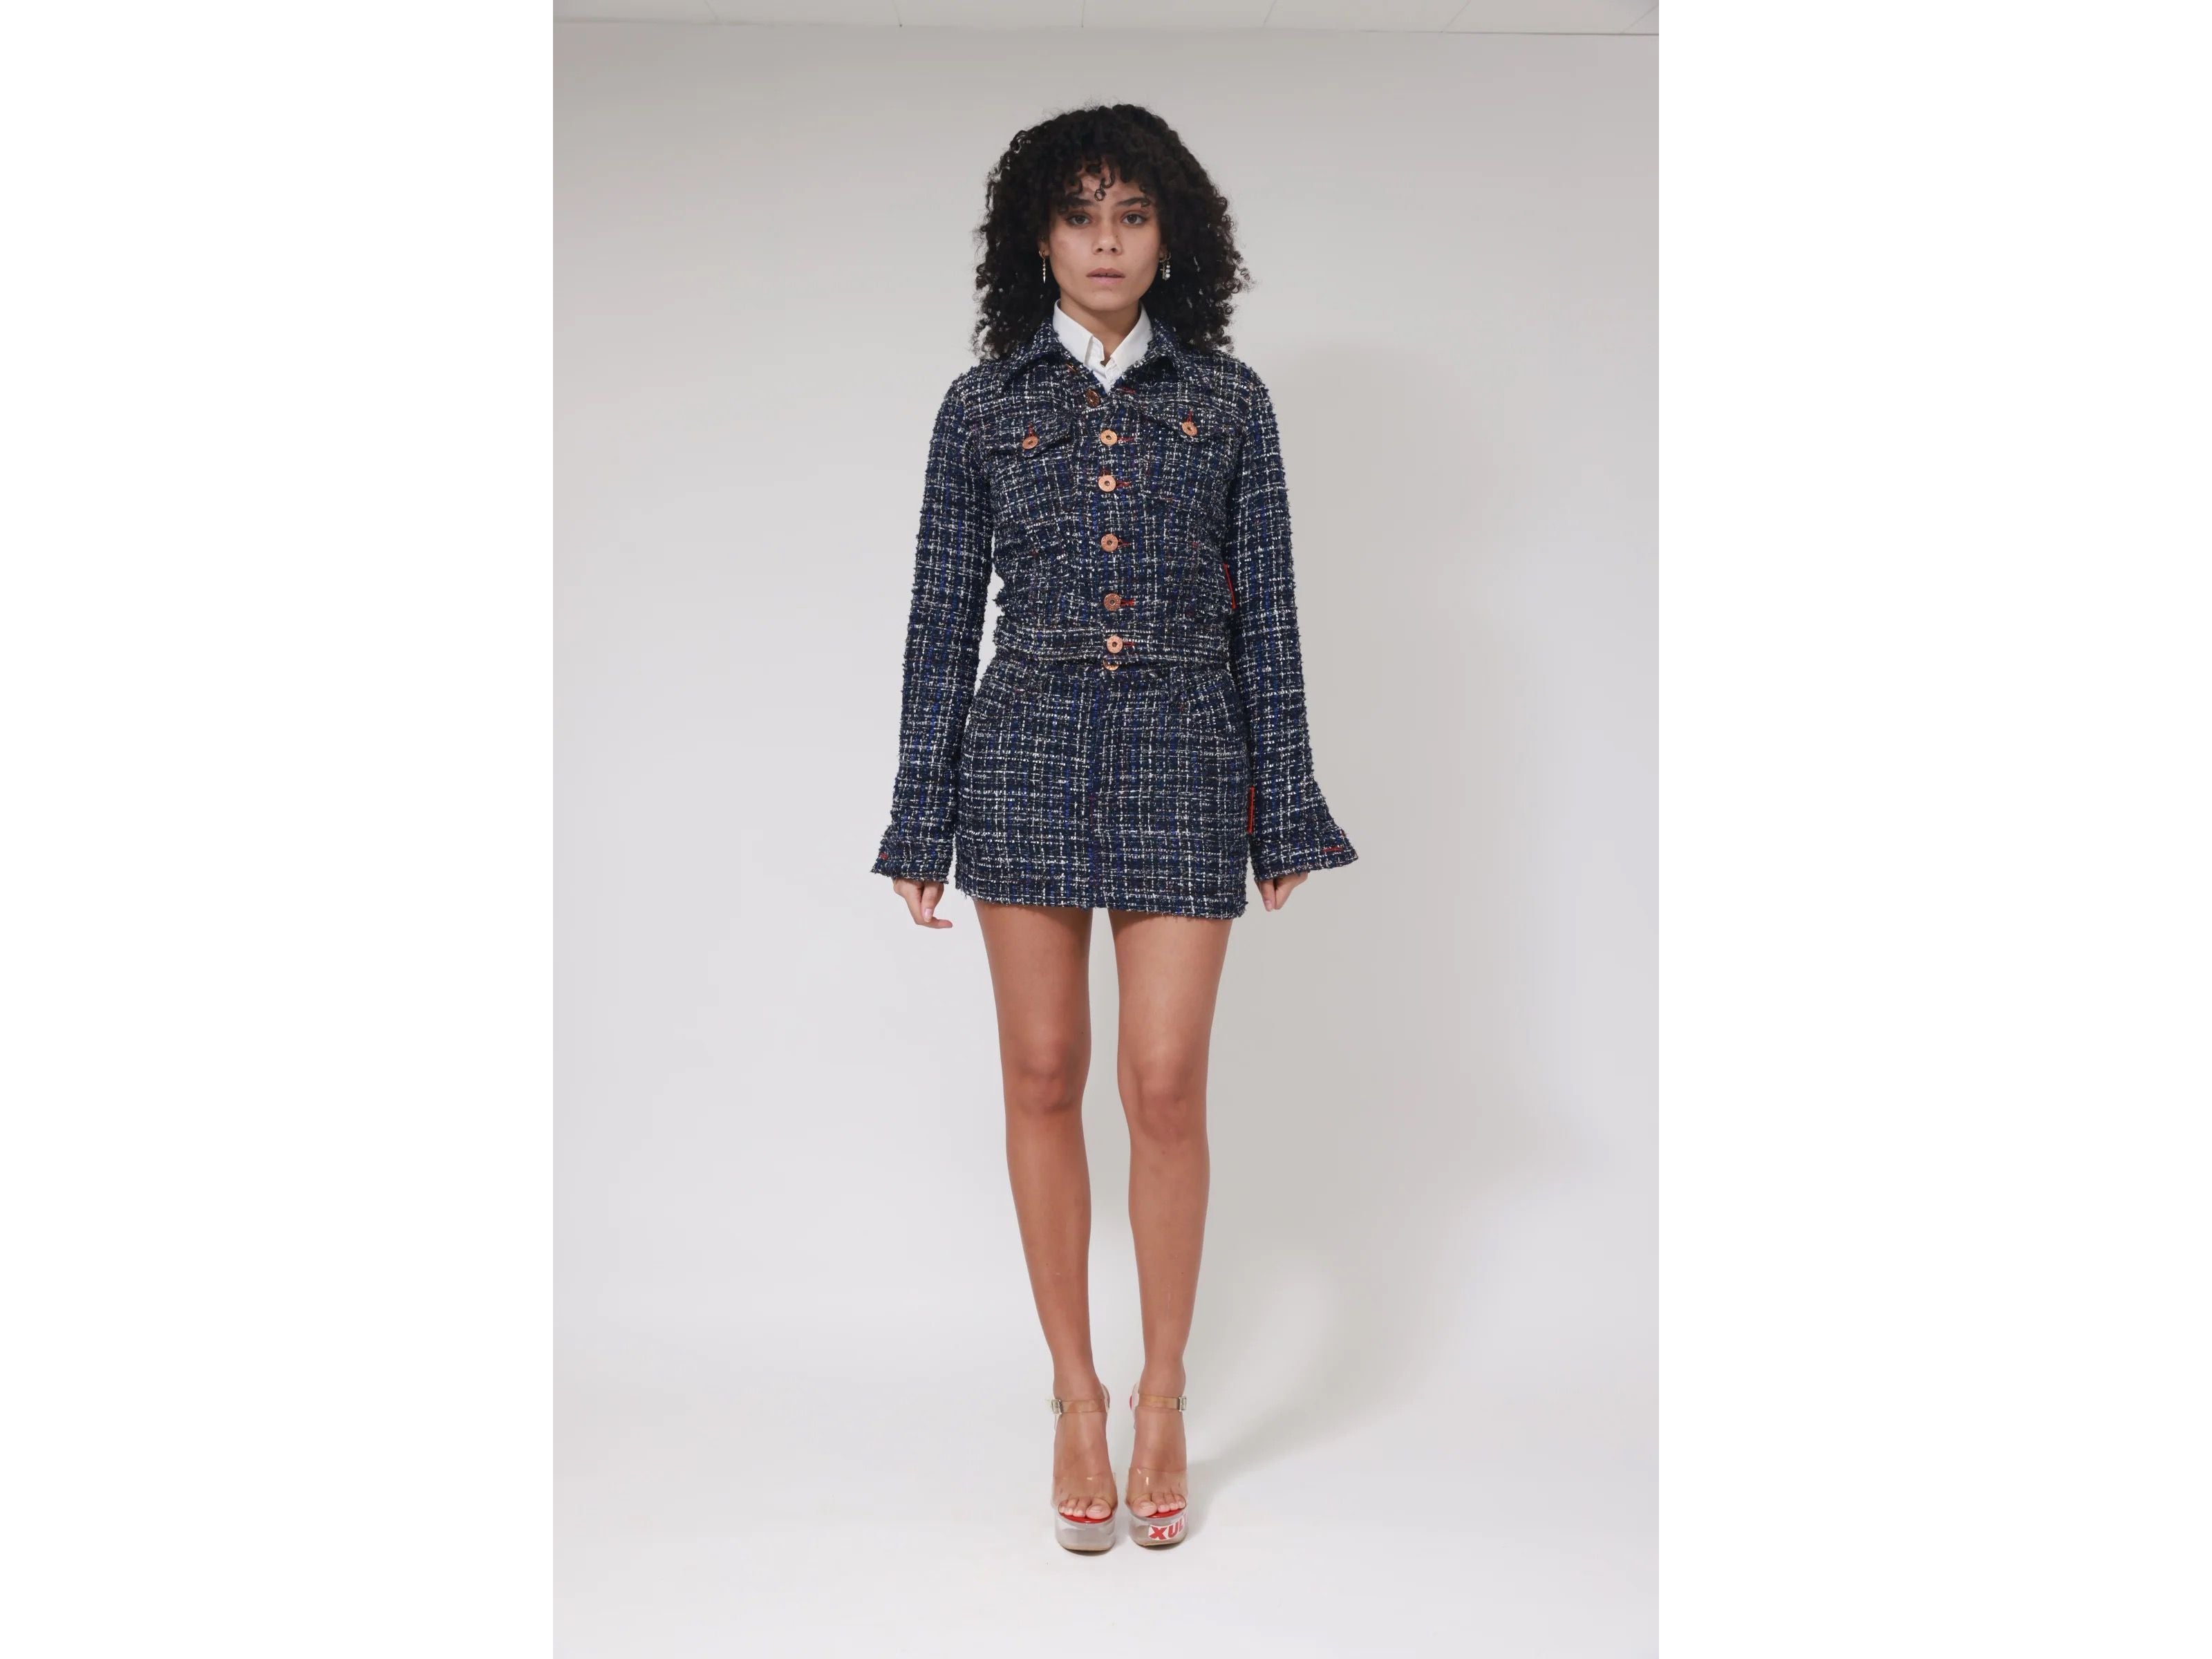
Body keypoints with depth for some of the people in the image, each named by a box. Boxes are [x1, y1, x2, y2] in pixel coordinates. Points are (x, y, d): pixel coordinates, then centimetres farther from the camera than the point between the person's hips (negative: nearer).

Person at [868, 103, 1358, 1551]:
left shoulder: (1229, 401, 5)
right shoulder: (984, 402, 5)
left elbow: (1266, 614, 5)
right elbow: (943, 617, 5)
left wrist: (1286, 812, 2)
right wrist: (920, 820, 2)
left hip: (1183, 762, -1)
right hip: (1026, 755, 1)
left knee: (1167, 1086, -4)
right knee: (1044, 1078, 4)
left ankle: (1163, 1396, 16)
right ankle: (1077, 1394, 19)